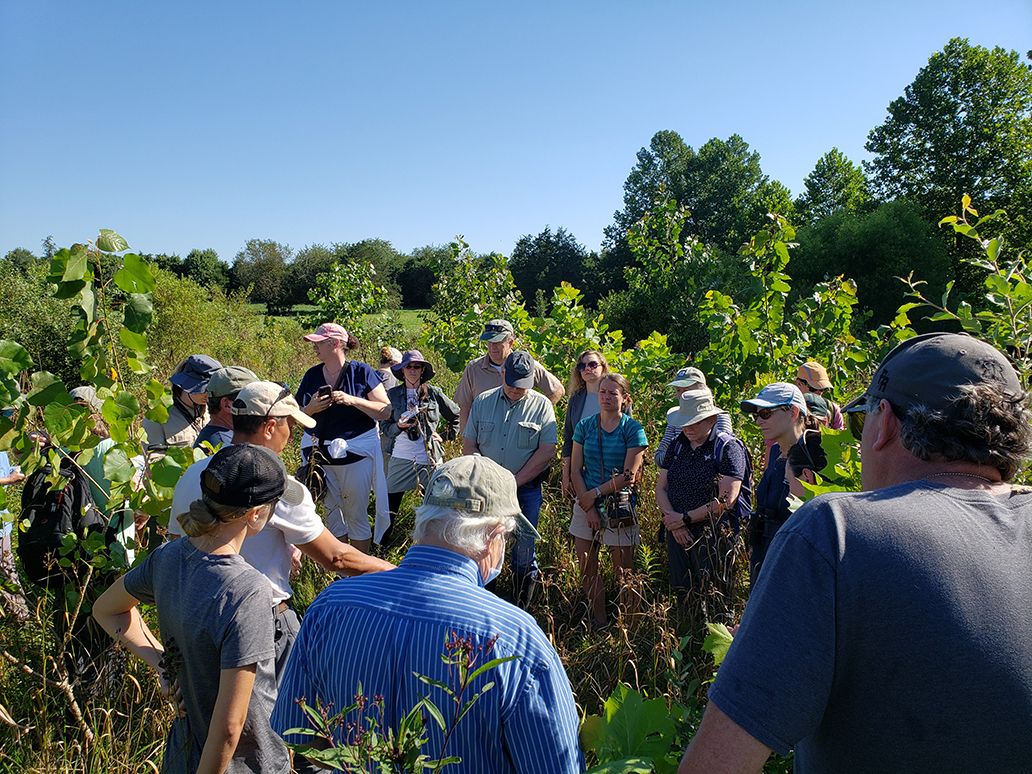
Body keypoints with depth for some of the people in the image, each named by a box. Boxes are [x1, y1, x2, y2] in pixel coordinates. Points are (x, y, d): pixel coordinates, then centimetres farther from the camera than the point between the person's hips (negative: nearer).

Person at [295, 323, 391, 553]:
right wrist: (310, 409, -11)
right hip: (321, 454, 4)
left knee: (356, 514, 2)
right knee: (332, 511, 12)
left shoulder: (361, 372, -6)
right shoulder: (311, 375, 6)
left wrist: (353, 400, -20)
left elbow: (385, 411, -8)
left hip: (357, 452, -4)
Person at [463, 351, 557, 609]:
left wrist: (514, 482, -12)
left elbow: (547, 451, -7)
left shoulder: (542, 405, -1)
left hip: (526, 489, -2)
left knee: (524, 553, 4)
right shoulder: (483, 401, 6)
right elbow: (469, 444, 7)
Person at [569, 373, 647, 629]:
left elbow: (629, 476, -9)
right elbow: (575, 470, 2)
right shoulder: (584, 426, 4)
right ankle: (599, 623, 23)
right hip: (587, 503, 3)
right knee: (586, 569, 6)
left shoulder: (633, 430, -4)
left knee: (623, 572, 4)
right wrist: (589, 509, -6)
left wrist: (596, 493, -13)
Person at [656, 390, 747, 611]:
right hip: (677, 535, 5)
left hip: (714, 537, -5)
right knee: (681, 597, 10)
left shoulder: (728, 447, -7)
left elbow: (726, 501, -14)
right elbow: (661, 488, 8)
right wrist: (672, 519, -9)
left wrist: (685, 518, -12)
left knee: (710, 602, 1)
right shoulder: (677, 445, 10)